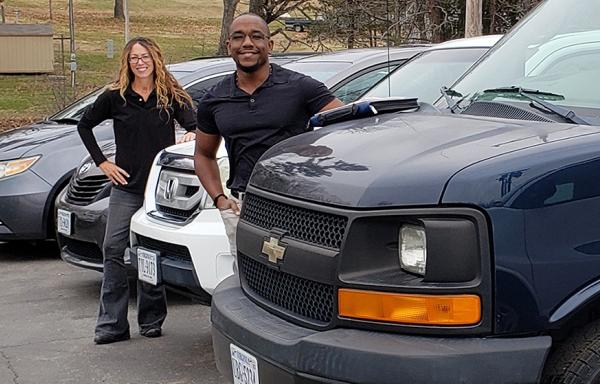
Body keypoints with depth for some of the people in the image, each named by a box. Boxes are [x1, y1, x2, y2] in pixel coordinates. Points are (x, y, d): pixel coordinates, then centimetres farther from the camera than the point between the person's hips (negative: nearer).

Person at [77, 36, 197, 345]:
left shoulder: (171, 96, 3)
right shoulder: (115, 97, 3)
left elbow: (193, 126, 4)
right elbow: (84, 125, 14)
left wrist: (191, 136, -20)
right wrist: (102, 162, 6)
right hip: (126, 186, 1)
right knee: (113, 250, -6)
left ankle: (151, 320, 17)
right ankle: (111, 324, 0)